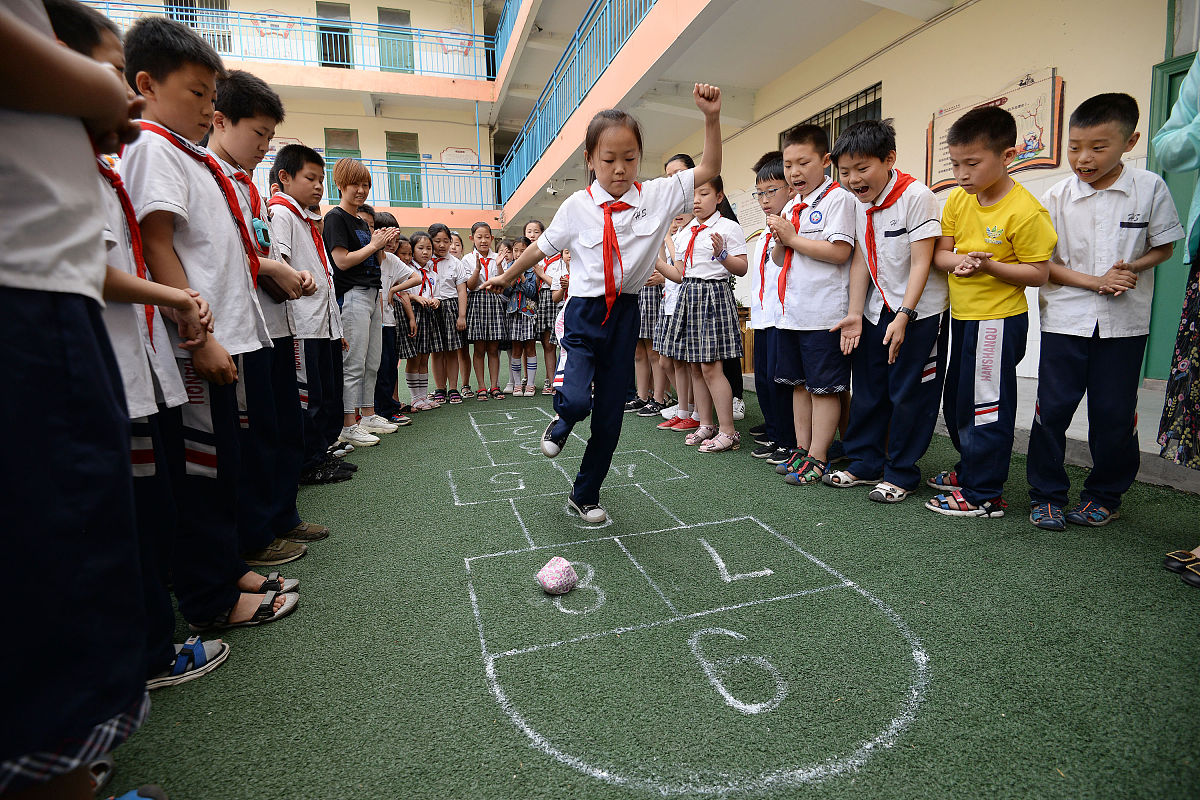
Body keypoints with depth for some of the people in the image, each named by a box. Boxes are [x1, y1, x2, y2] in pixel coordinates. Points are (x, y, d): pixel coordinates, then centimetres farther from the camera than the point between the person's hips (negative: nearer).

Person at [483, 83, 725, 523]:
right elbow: (541, 247, 9)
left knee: (610, 415, 7)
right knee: (575, 399, -23)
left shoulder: (656, 196, -1)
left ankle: (585, 495, 27)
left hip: (625, 314, 2)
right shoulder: (577, 207, -4)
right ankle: (563, 420, 19)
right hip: (584, 311, -2)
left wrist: (711, 117, -8)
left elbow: (709, 168, 4)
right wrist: (506, 277, 20)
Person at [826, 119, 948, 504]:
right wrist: (855, 313, -4)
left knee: (909, 394, 0)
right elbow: (861, 260, 3)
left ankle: (901, 473, 14)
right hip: (877, 311, 7)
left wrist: (904, 317, -25)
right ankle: (865, 464, 25)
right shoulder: (858, 203, 2)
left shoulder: (916, 195, -17)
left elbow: (921, 262, -19)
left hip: (920, 311, -6)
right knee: (867, 390, 11)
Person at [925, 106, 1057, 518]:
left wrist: (989, 266, -28)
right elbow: (940, 252, 3)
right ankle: (970, 469, 38)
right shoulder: (958, 200, 3)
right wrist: (957, 261, -19)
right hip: (962, 315, 8)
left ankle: (983, 495, 11)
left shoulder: (1026, 210, -16)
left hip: (998, 320, -8)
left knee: (986, 406, -1)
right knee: (956, 403, 18)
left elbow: (1038, 273, -13)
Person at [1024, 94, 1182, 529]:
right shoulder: (1058, 196, -1)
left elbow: (1163, 247, 8)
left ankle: (1104, 495, 24)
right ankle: (1047, 495, 13)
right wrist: (1096, 281, -13)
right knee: (1053, 407, 0)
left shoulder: (1150, 188, 0)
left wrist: (1132, 268, -12)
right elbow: (1043, 263, -2)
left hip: (1124, 322, 1)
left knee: (1114, 412, 6)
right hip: (1065, 318, 0)